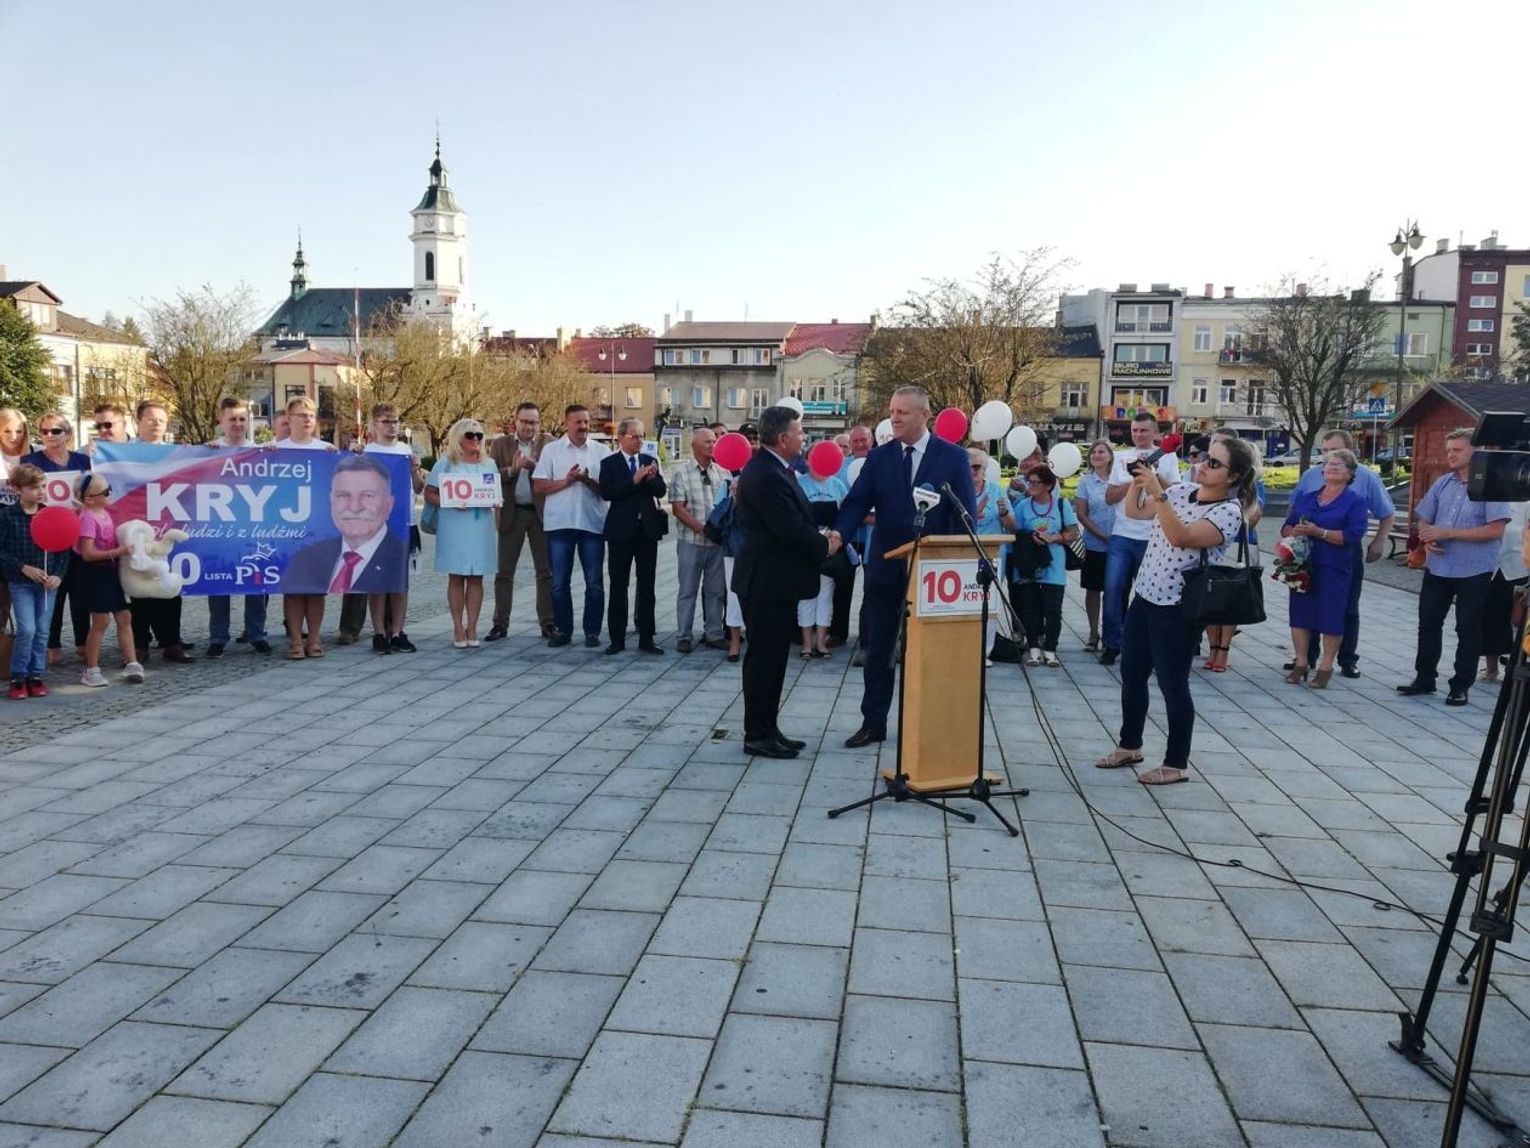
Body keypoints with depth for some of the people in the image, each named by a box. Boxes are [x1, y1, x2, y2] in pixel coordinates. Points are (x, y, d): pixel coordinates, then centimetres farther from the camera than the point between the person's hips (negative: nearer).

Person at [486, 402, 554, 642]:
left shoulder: (550, 443, 3)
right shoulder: (500, 444, 5)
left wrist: (534, 466, -20)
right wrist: (512, 469, -18)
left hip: (541, 513, -1)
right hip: (511, 514, 1)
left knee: (545, 572, 4)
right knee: (504, 572, 5)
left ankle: (548, 623, 11)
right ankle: (500, 624, 12)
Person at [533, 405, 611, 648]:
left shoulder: (601, 452, 6)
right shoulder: (551, 450, 5)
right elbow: (538, 487, 0)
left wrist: (588, 480, -14)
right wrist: (566, 481, -12)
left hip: (593, 524, 0)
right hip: (559, 523, 0)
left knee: (594, 583, 4)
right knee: (560, 583, 5)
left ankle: (592, 631, 13)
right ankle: (562, 630, 15)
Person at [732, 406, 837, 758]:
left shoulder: (774, 469, 12)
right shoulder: (764, 475, -21)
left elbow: (797, 516, 16)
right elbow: (791, 530, -23)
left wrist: (823, 535, -1)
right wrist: (826, 546, -8)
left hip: (775, 580, 11)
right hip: (767, 581, -11)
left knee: (772, 657, 15)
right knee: (764, 659, -2)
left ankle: (767, 729, 25)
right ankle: (757, 735, 8)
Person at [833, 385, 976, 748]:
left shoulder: (953, 457, -3)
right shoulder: (879, 457, 3)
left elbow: (965, 514, -4)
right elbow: (857, 502, -4)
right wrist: (840, 533, -24)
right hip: (886, 567, 2)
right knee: (878, 649, 8)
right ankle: (873, 723, 18)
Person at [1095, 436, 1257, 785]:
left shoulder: (1229, 512, -15)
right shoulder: (1181, 490, 6)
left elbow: (1181, 537, -29)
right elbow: (1134, 512, 14)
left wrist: (1157, 493, -33)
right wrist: (1138, 481, -3)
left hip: (1177, 609, -7)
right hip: (1144, 597, 7)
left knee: (1172, 685, 1)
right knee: (1131, 676, 16)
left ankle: (1177, 764, 16)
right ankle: (1129, 746, 33)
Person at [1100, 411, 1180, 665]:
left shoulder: (1167, 457, 5)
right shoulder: (1121, 457, 11)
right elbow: (1110, 497, 7)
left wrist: (1155, 475, -15)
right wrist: (1134, 481, -7)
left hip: (1153, 538, -2)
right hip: (1122, 535, 2)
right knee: (1113, 589, -4)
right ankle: (1111, 644, 6)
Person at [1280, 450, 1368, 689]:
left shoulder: (1355, 501, 1)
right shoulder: (1306, 498, 15)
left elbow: (1354, 535, -11)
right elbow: (1287, 527, 13)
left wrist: (1319, 532, -20)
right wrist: (1293, 532, -10)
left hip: (1334, 570, -4)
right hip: (1302, 566, 4)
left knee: (1331, 617, -1)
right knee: (1300, 613, 5)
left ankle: (1326, 667, 10)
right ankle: (1301, 663, 15)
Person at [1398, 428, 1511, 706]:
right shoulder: (1442, 483, 7)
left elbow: (1496, 530, -18)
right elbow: (1423, 519, 13)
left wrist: (1447, 533, -20)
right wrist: (1427, 539, -9)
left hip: (1474, 571, -5)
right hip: (1438, 566, 5)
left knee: (1468, 629, 5)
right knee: (1428, 623, 11)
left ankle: (1461, 686, 15)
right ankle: (1424, 678, 24)